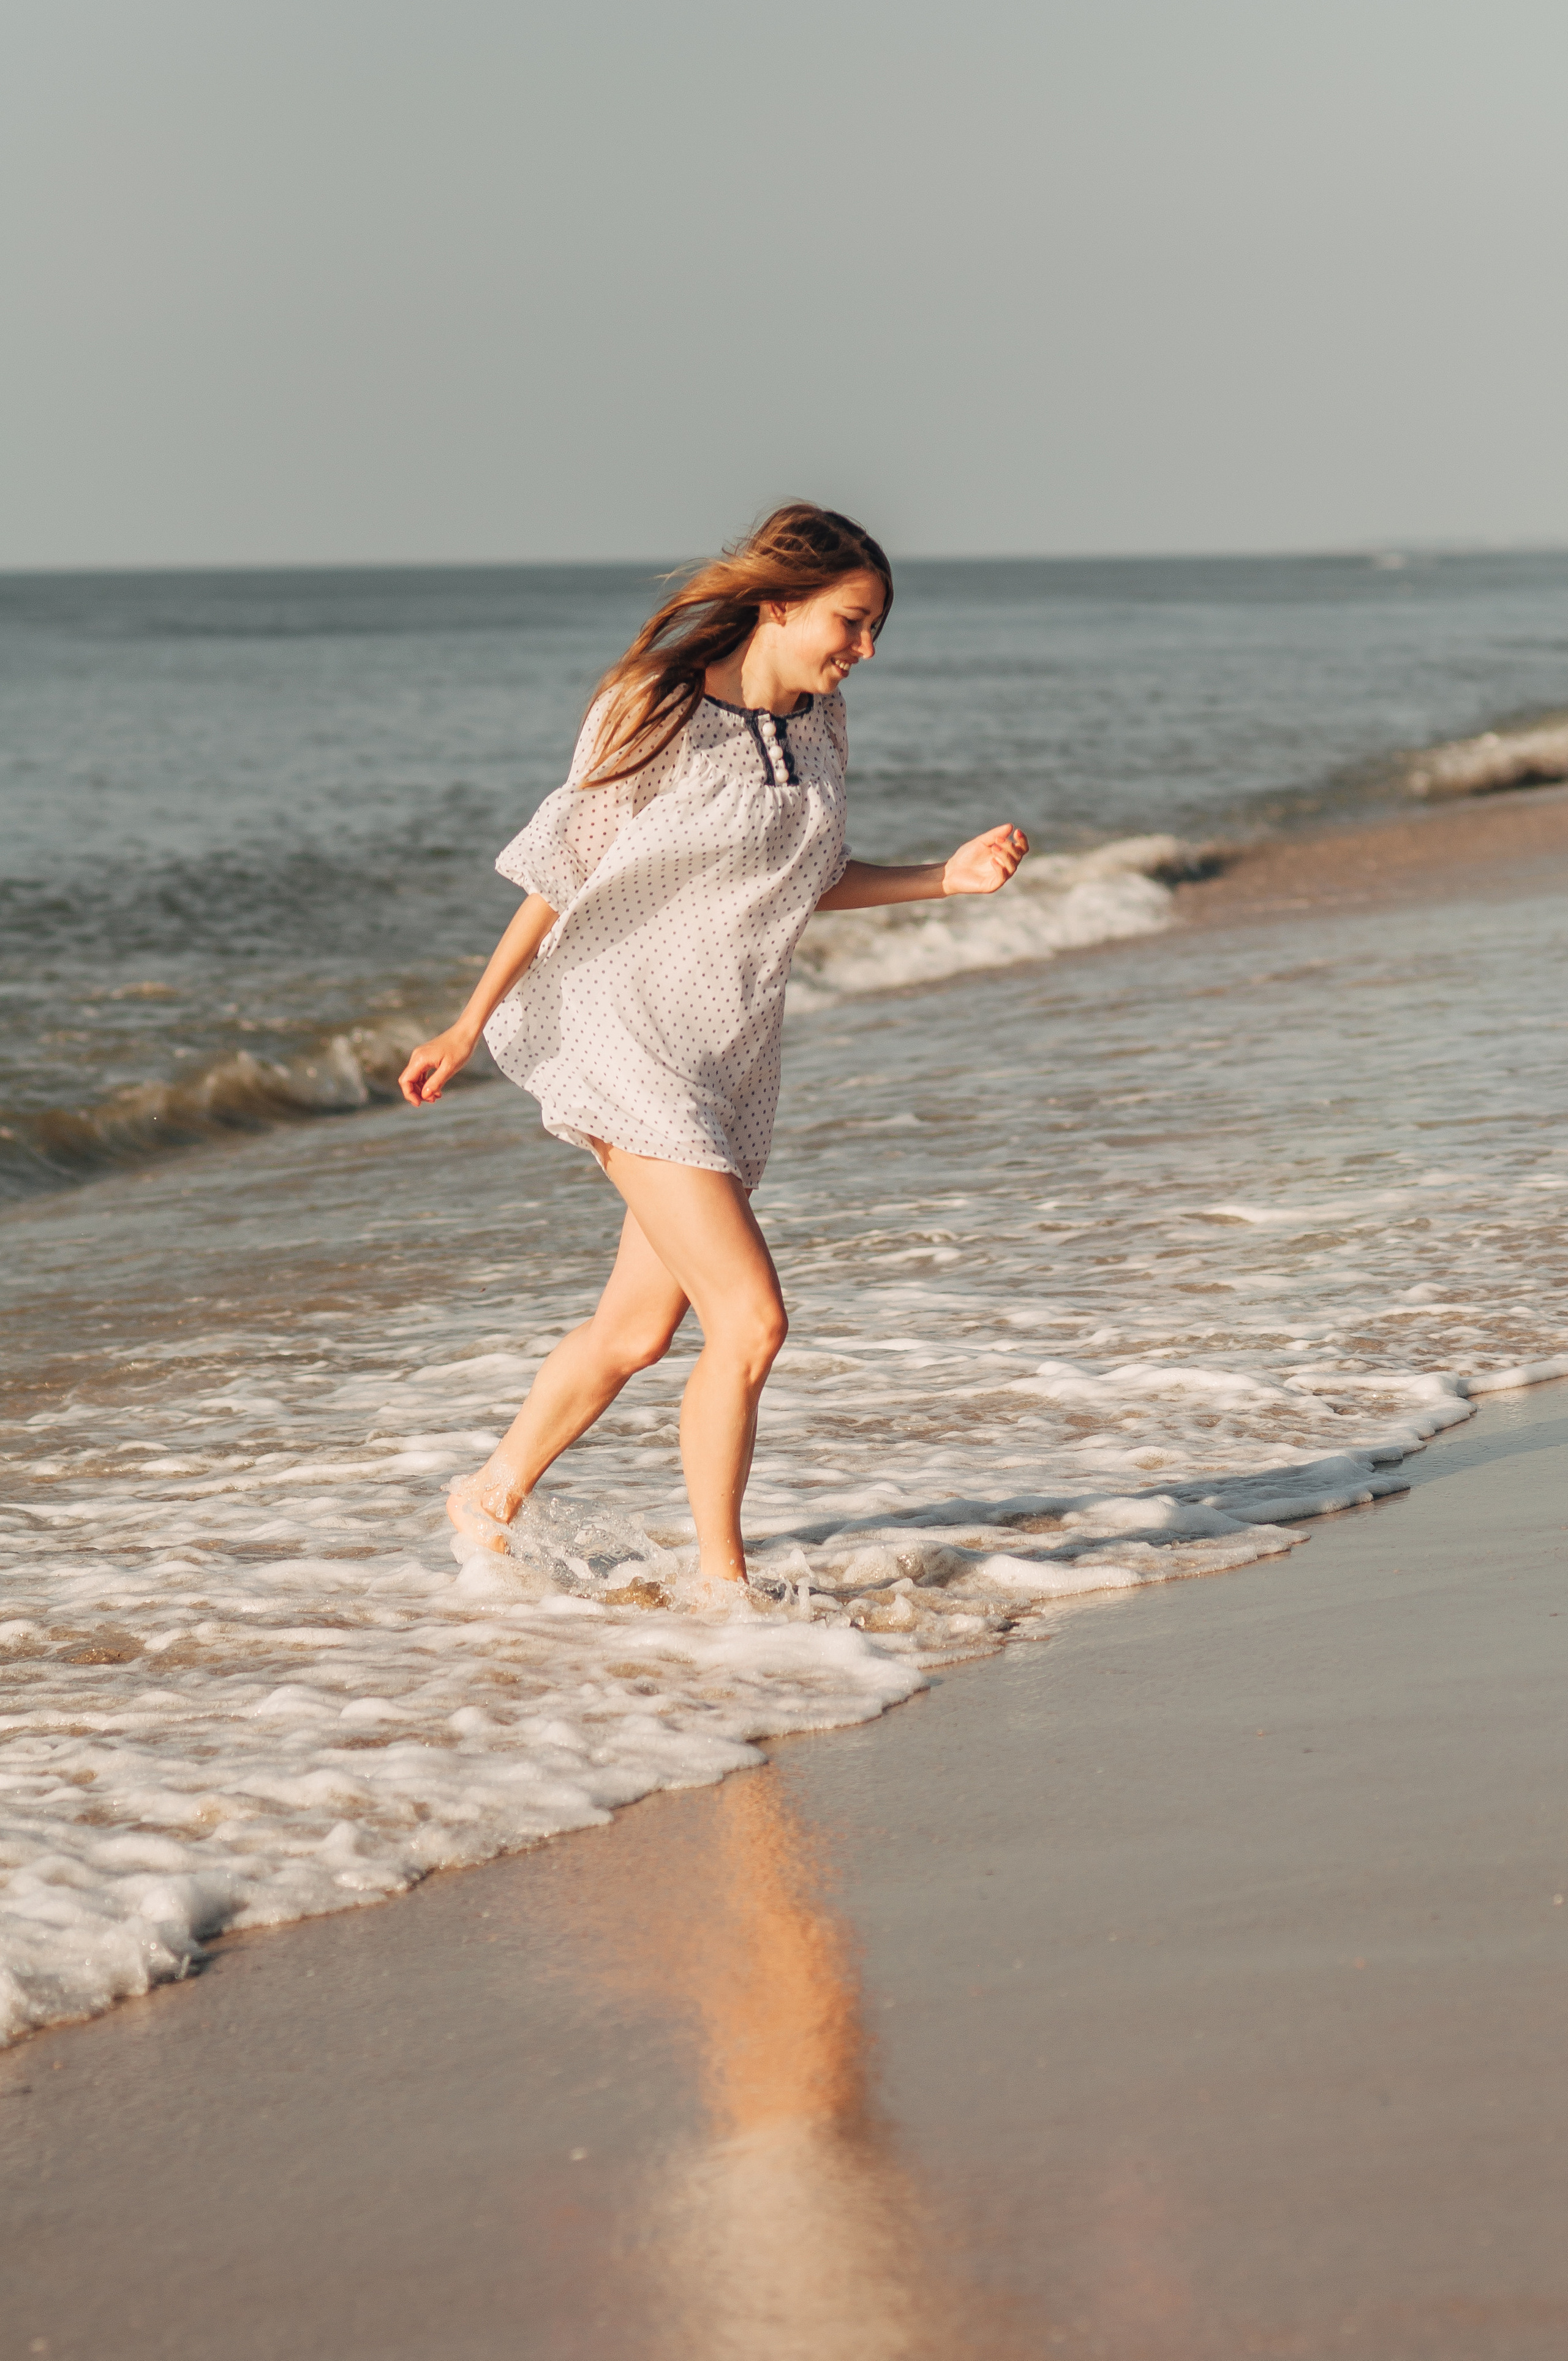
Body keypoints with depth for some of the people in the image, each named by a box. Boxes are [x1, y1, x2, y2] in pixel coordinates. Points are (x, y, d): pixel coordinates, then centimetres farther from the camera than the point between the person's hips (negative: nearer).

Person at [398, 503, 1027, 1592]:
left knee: (638, 1328, 15)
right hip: (631, 1041, -7)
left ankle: (492, 1501, 35)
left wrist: (949, 877, 3)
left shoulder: (819, 722, 6)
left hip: (735, 1053, 7)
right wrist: (472, 1024, -4)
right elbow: (562, 875, -7)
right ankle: (721, 1576, 1)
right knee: (751, 1318, -13)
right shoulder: (658, 715, -15)